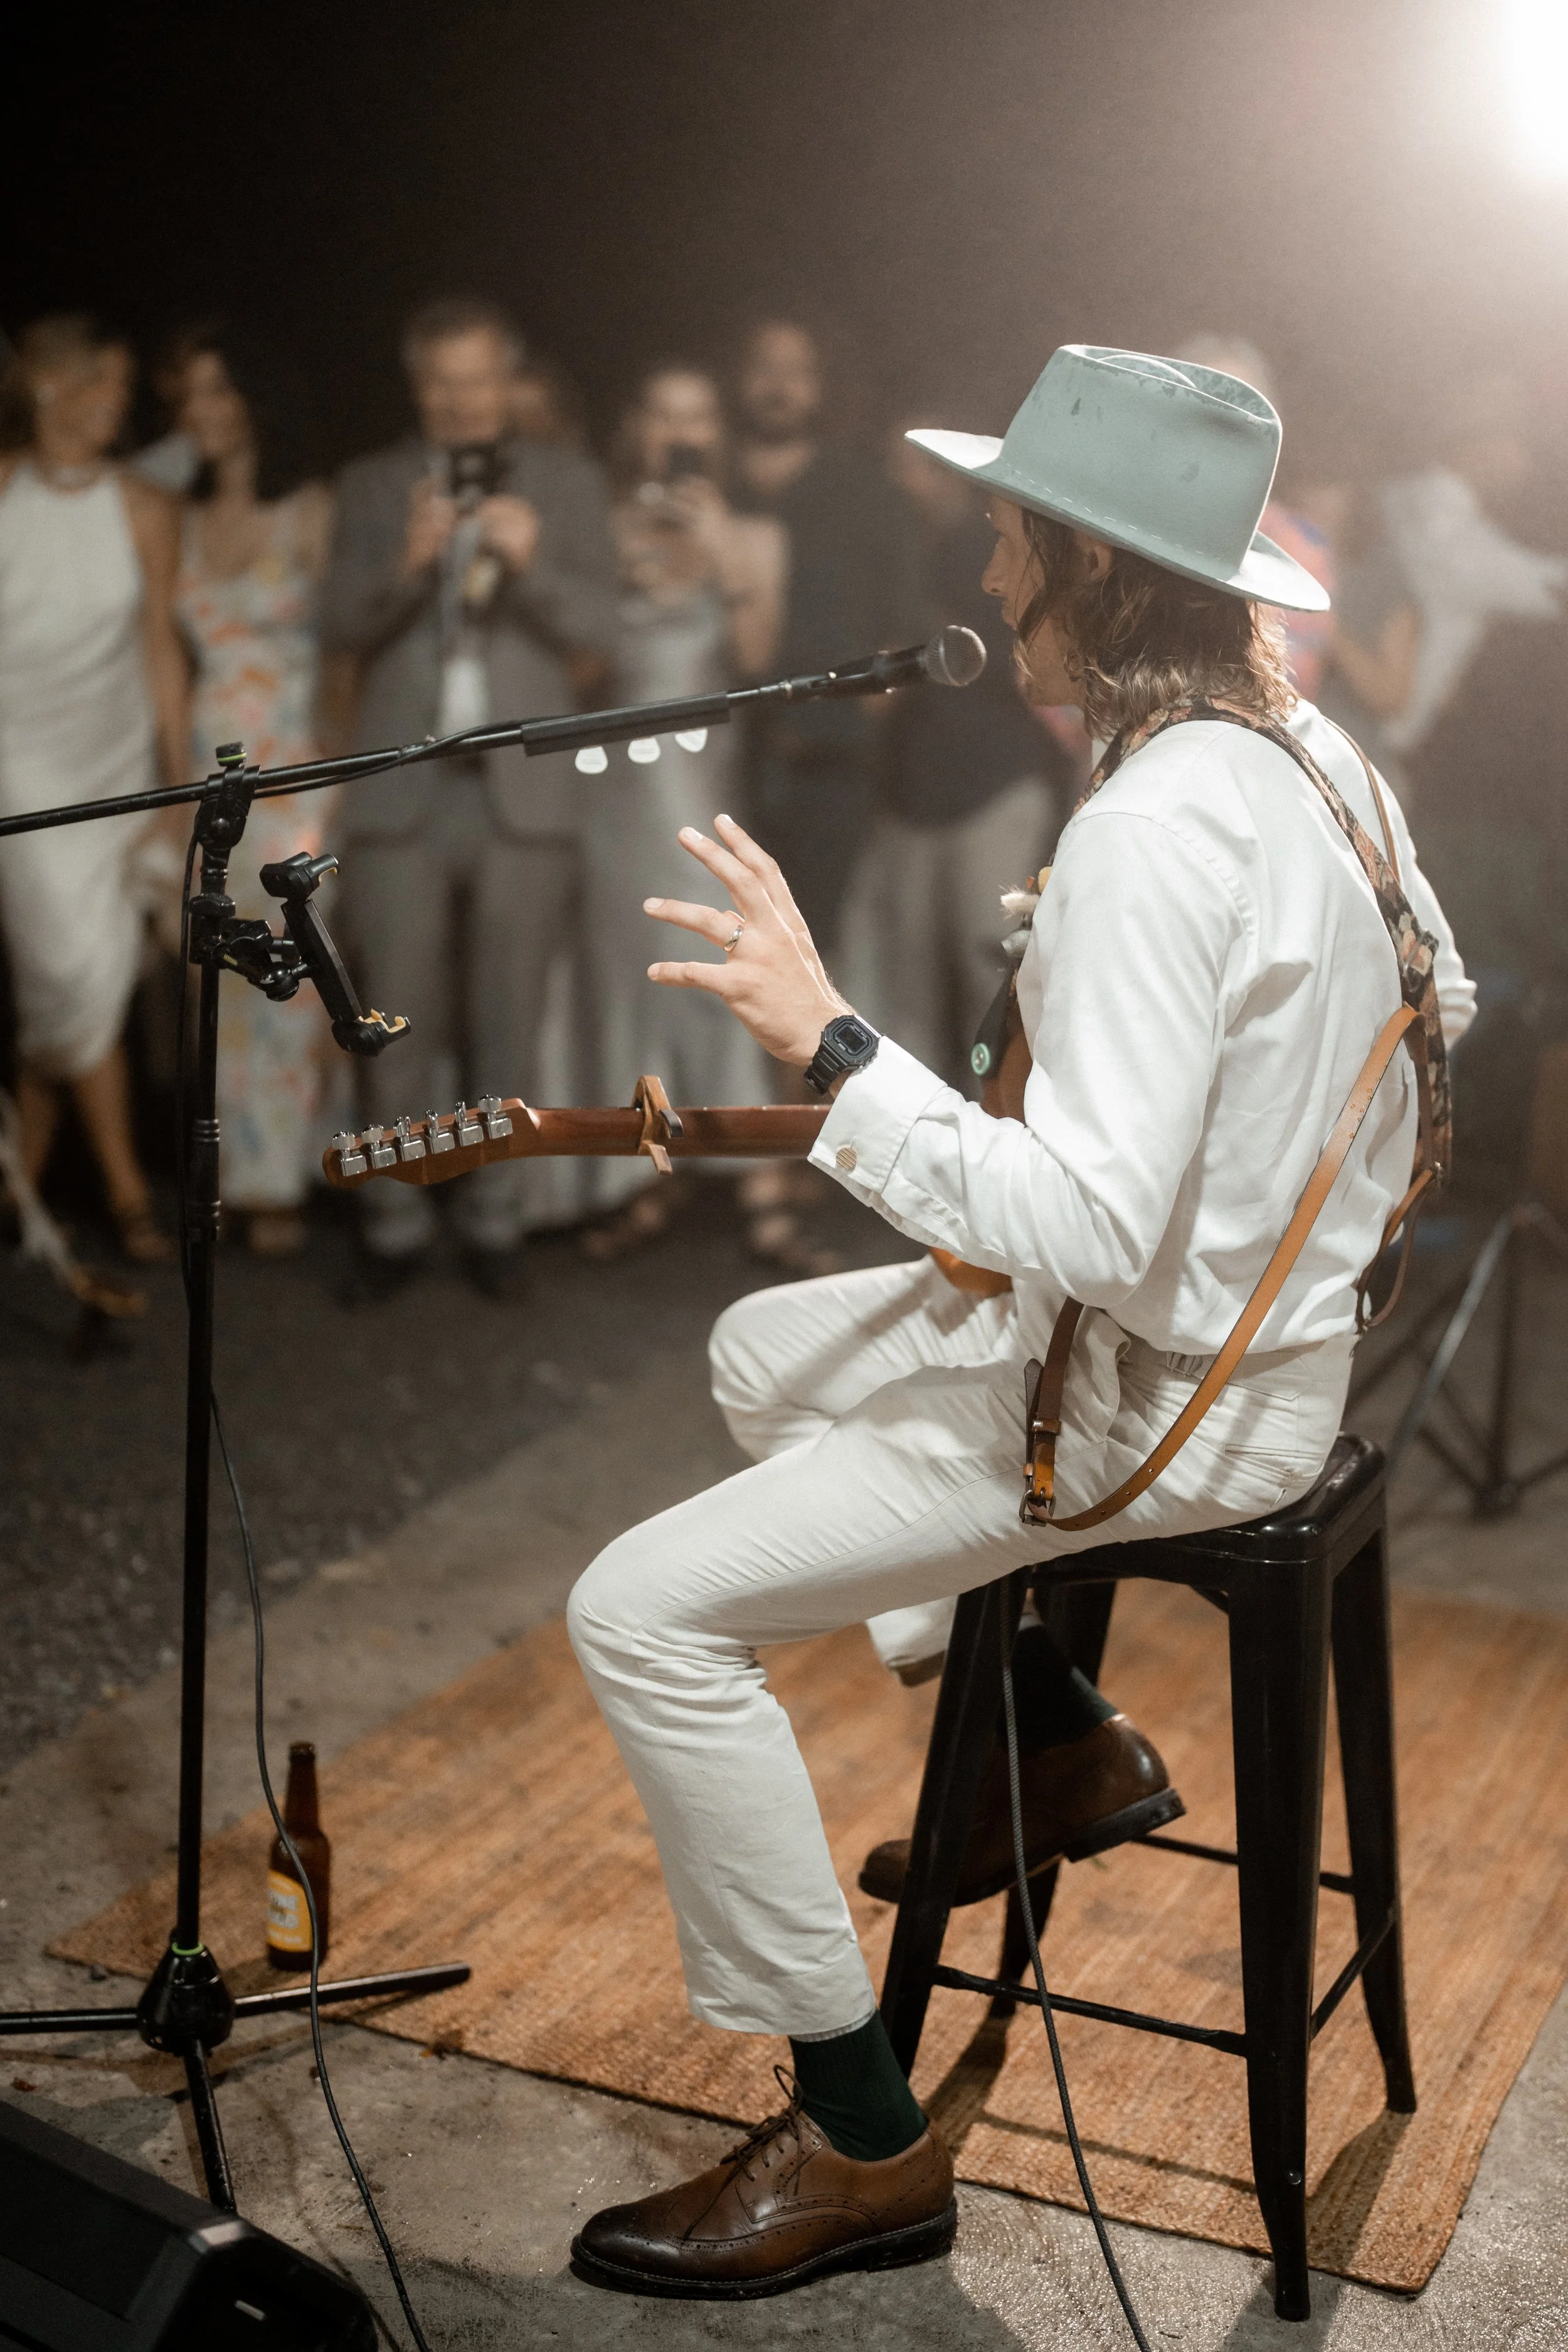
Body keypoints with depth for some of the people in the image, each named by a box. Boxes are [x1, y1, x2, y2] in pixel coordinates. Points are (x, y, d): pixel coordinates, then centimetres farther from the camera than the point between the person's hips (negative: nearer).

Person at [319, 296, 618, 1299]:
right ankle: (398, 1223, 14)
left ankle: (495, 1218, 17)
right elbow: (342, 625, 0)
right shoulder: (374, 485, 10)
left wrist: (533, 561, -18)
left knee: (509, 1028, 5)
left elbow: (601, 631, 0)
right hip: (400, 794, 1)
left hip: (523, 794, 0)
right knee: (398, 1026, 2)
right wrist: (406, 563, -18)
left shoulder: (568, 482, 8)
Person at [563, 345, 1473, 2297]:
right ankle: (1069, 1748, 32)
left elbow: (1089, 1236, -33)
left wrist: (828, 1040, -30)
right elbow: (1440, 1006, 18)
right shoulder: (1308, 758, 2)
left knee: (644, 1613, -12)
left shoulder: (1157, 827, -28)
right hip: (1264, 1317, 10)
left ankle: (860, 2147, -1)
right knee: (766, 1352, 27)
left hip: (1163, 1401, -10)